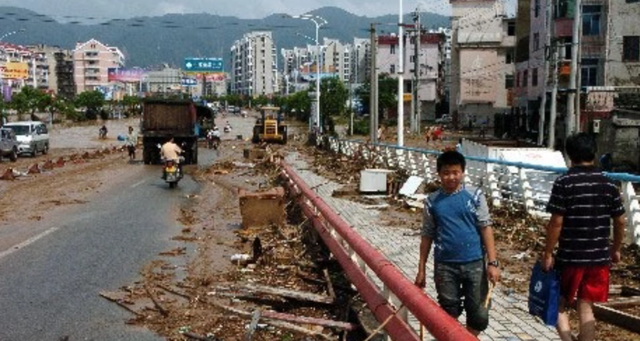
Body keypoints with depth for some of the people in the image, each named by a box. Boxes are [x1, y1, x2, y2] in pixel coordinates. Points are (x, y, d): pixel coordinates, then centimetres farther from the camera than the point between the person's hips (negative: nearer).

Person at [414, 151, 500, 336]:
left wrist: (492, 262, -9)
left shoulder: (475, 196, -4)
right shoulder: (432, 201, 1)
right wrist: (421, 269, 6)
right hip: (444, 266, 1)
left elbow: (486, 228, -3)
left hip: (475, 263, -1)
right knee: (449, 314, 11)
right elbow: (427, 236, 6)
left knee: (478, 314, 6)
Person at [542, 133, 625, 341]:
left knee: (559, 304, 13)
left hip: (570, 256, -4)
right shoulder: (608, 184, 2)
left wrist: (548, 254, -6)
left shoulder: (564, 183, -12)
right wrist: (616, 249, 20)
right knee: (586, 307, 12)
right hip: (599, 257, 4)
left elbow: (556, 223, -15)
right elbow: (620, 222, 6)